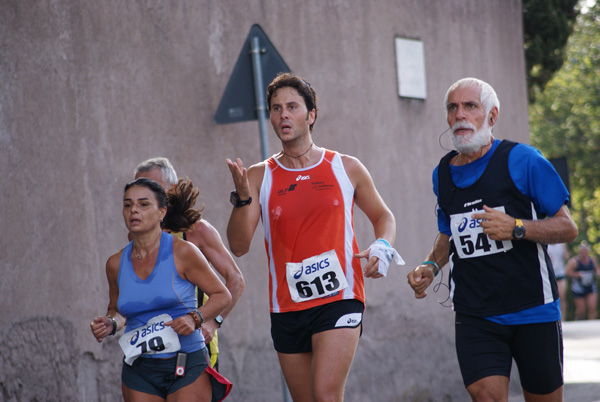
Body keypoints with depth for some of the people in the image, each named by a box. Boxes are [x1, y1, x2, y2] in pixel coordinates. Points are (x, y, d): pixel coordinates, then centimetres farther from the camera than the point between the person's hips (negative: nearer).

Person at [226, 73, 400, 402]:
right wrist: (242, 198, -19)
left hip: (339, 298, -2)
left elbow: (383, 216, 19)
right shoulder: (259, 177, 4)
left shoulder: (346, 168, 5)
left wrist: (382, 248, -2)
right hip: (286, 308, 2)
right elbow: (238, 247, -3)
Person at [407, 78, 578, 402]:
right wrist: (431, 266, 7)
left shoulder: (522, 160, -4)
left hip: (533, 312, -2)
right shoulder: (442, 174, 11)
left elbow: (568, 227, -3)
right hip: (473, 315, 3)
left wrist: (516, 228, -19)